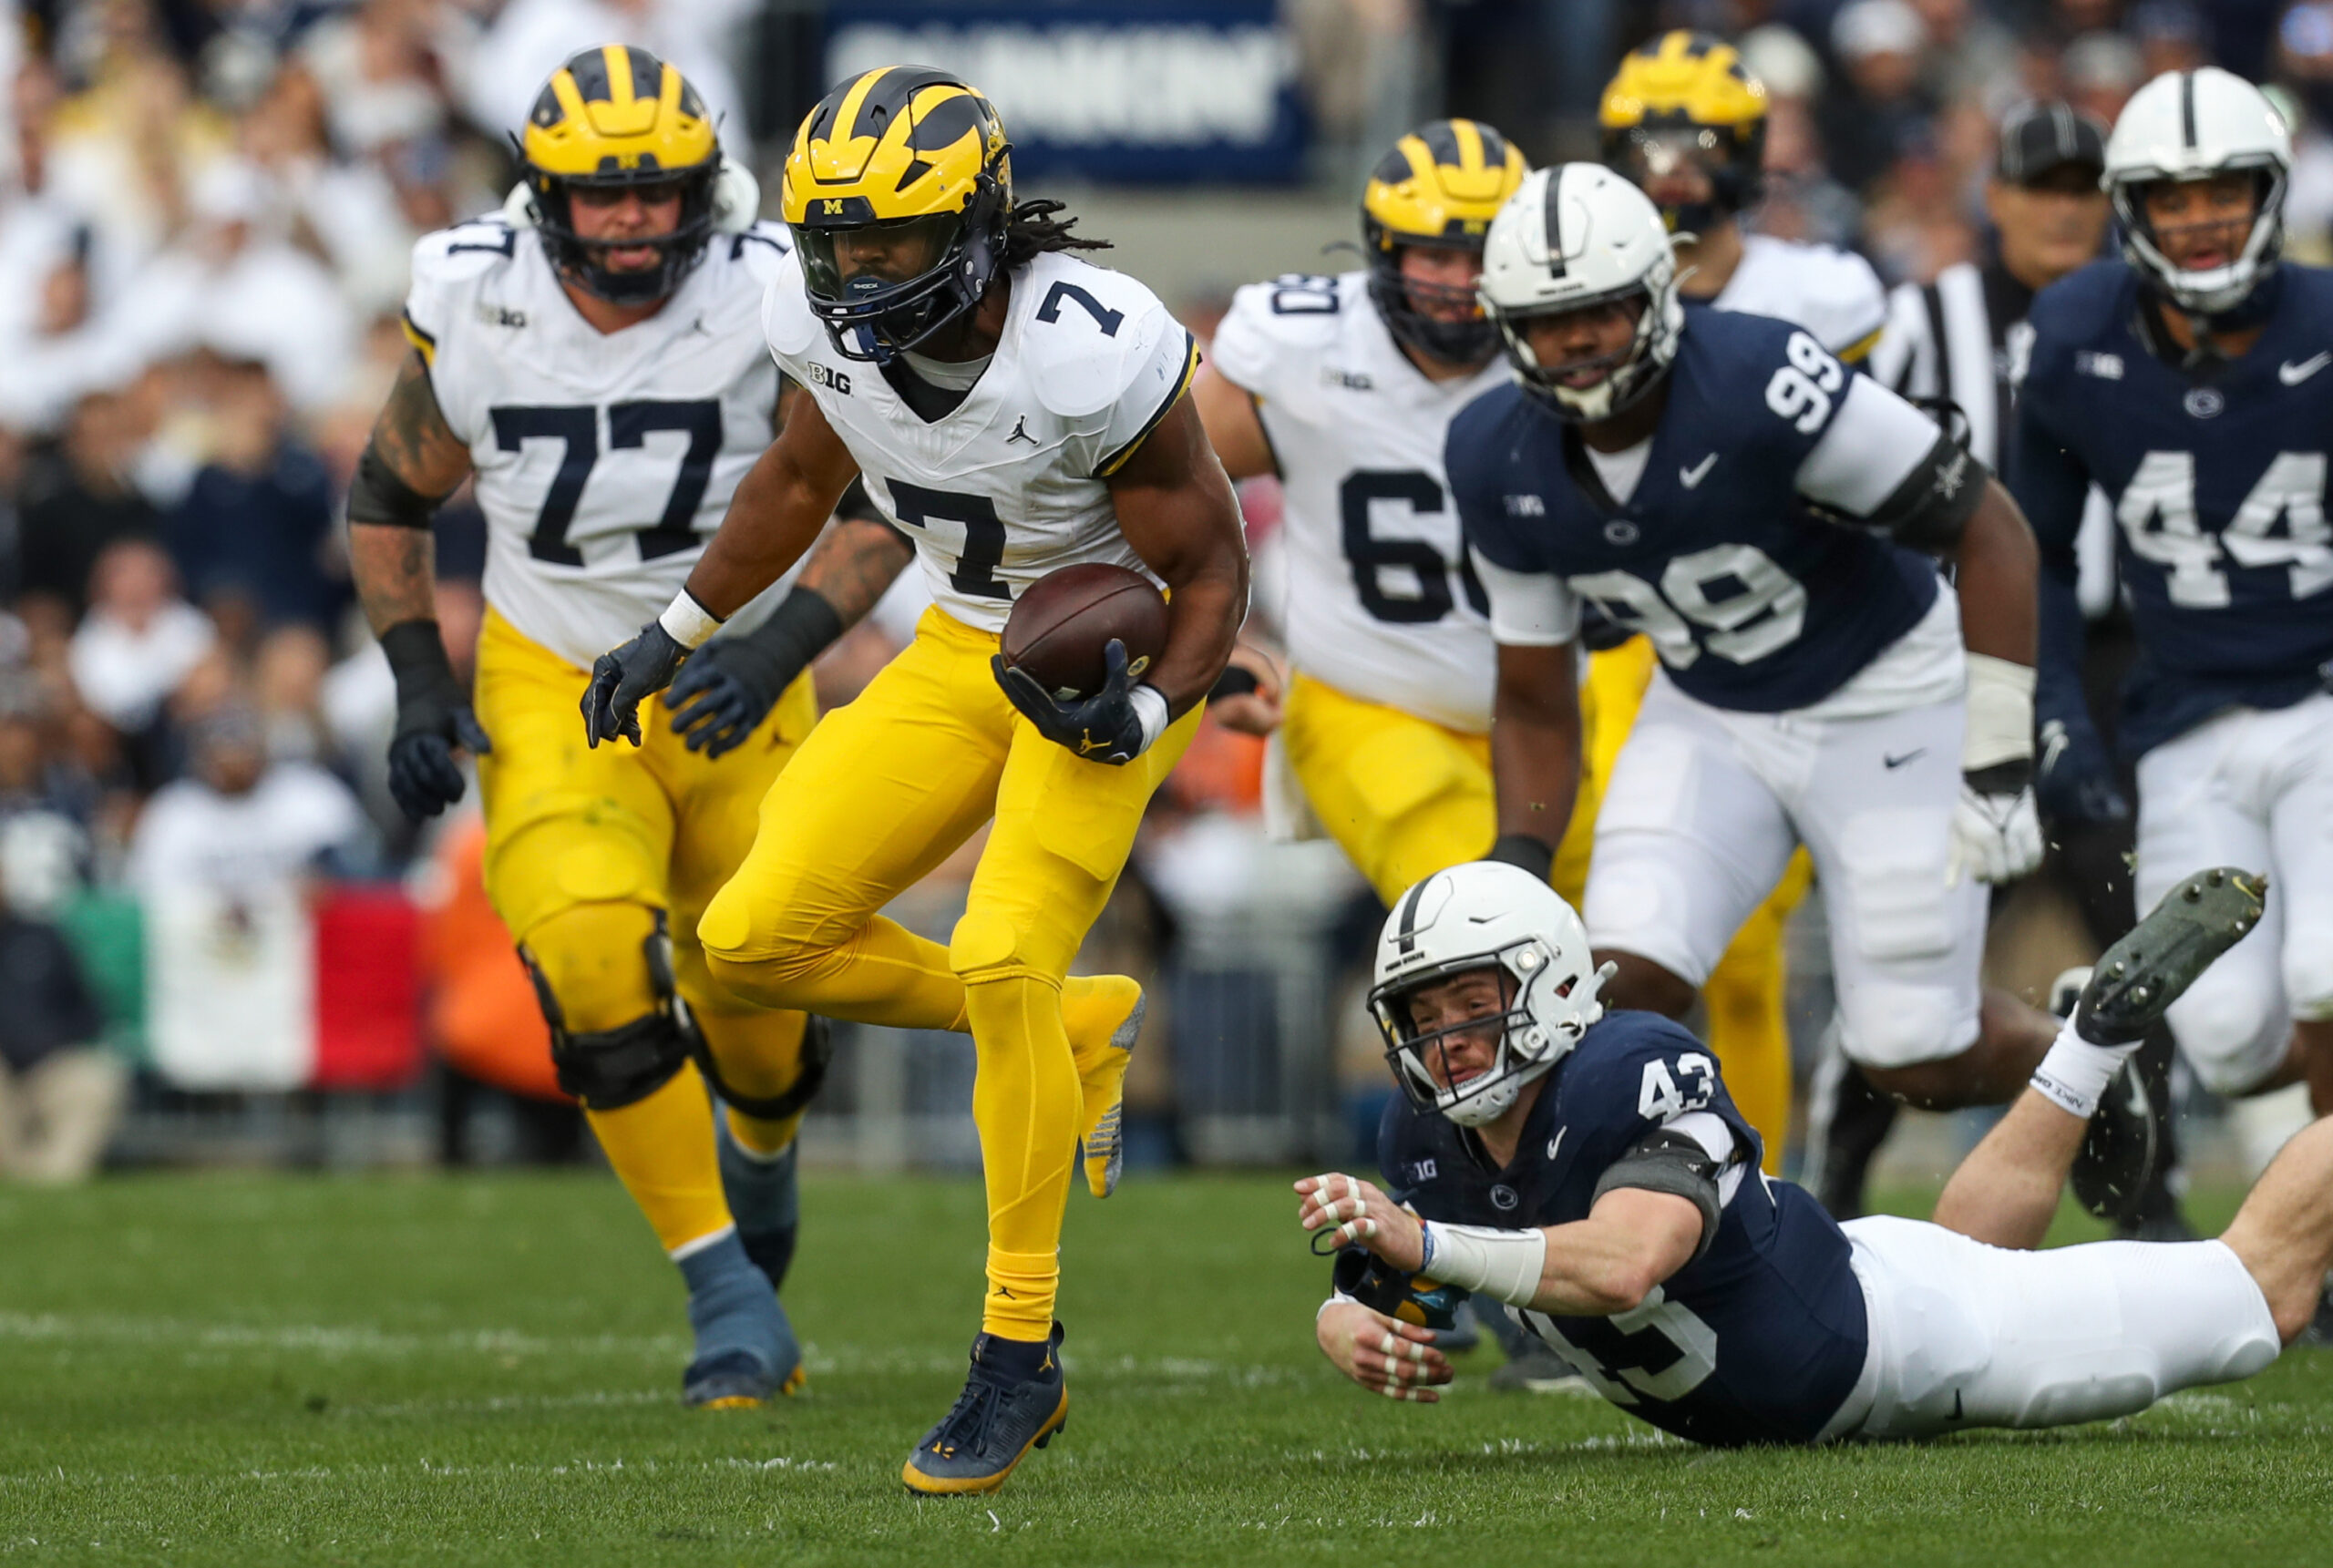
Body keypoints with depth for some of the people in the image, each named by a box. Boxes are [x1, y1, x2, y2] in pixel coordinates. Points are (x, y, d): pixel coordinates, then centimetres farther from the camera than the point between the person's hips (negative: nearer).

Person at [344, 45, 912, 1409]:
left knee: (757, 1022, 7)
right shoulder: (477, 311, -11)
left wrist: (781, 647, -25)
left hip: (735, 691, 0)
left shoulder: (768, 301, -18)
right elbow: (389, 501, 6)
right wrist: (420, 682, -4)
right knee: (593, 958, -25)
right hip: (554, 691, 0)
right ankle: (727, 1293, -15)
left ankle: (763, 1162, 47)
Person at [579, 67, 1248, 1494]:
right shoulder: (833, 319, -12)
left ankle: (1020, 1358, -14)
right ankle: (1076, 1030, 17)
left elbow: (1212, 573, -17)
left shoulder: (1089, 354, -30)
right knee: (758, 942, -4)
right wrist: (680, 633, 18)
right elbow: (805, 479, 12)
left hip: (1108, 666, -7)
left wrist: (1139, 717, -33)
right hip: (962, 655, 7)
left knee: (1003, 960, -25)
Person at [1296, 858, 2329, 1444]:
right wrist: (1363, 1343, -31)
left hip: (1896, 1333, -7)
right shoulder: (1428, 1141, -16)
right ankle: (2109, 1022, 50)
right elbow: (1349, 1307, -7)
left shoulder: (1635, 1078, -38)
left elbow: (1623, 1267, -53)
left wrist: (1421, 1245, -59)